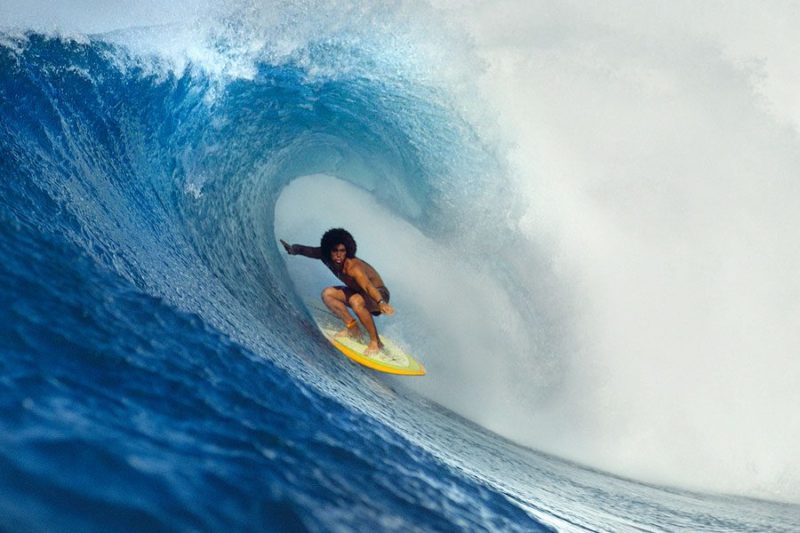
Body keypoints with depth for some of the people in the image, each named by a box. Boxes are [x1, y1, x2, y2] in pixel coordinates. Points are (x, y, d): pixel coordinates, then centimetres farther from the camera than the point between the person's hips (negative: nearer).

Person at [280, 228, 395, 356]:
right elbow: (309, 251, -4)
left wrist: (381, 303, -68)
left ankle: (375, 341, -24)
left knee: (355, 301, -38)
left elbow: (368, 286, -50)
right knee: (327, 293, -8)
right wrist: (293, 248, -26)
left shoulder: (353, 267, -36)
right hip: (358, 292, 8)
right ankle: (352, 328, 0)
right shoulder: (327, 257, -14)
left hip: (378, 293, -8)